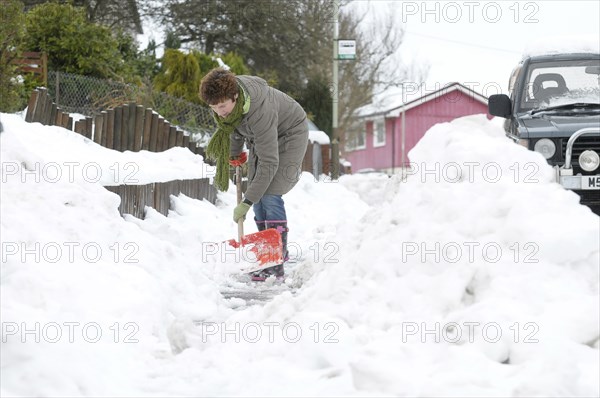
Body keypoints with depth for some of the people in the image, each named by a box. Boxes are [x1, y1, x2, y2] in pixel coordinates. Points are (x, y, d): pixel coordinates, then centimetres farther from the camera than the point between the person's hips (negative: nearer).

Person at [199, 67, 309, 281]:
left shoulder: (259, 112, -42)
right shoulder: (224, 96, -21)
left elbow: (269, 163, -40)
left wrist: (246, 202, -40)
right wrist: (235, 153, 17)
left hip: (289, 134, -8)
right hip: (261, 138, 8)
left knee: (270, 195, -18)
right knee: (257, 195, 3)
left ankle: (275, 264, -17)